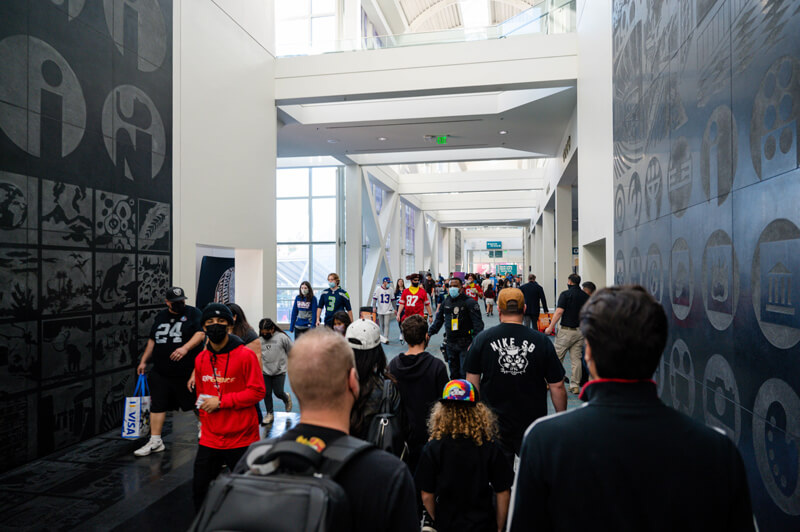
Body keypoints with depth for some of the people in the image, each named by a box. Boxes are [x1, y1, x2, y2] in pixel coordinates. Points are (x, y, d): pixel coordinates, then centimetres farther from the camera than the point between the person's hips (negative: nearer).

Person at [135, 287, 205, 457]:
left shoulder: (193, 313, -2)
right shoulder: (160, 317, 14)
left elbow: (201, 333, -14)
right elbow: (152, 340, 21)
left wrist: (185, 348, -28)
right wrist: (143, 361, 19)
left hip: (188, 371, -4)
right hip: (161, 372, 5)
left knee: (196, 404, 4)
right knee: (157, 405, 5)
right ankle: (155, 441, 15)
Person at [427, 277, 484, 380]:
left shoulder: (469, 302, -10)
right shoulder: (446, 302, 9)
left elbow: (478, 323, -13)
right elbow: (439, 320, 18)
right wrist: (429, 333, 8)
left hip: (465, 343, -6)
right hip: (450, 343, 6)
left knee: (465, 374, -5)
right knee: (453, 373, 14)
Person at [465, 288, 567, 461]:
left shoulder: (482, 339, -8)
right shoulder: (541, 341, -10)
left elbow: (472, 383, -1)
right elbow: (557, 386, -5)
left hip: (494, 423, 0)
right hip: (533, 421, 0)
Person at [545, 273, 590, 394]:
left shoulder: (565, 294, -8)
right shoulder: (586, 296, 9)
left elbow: (559, 312, -16)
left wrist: (550, 327, -12)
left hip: (566, 330, -5)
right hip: (580, 331, 5)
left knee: (557, 357, 3)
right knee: (576, 359, 7)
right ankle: (575, 386, 9)